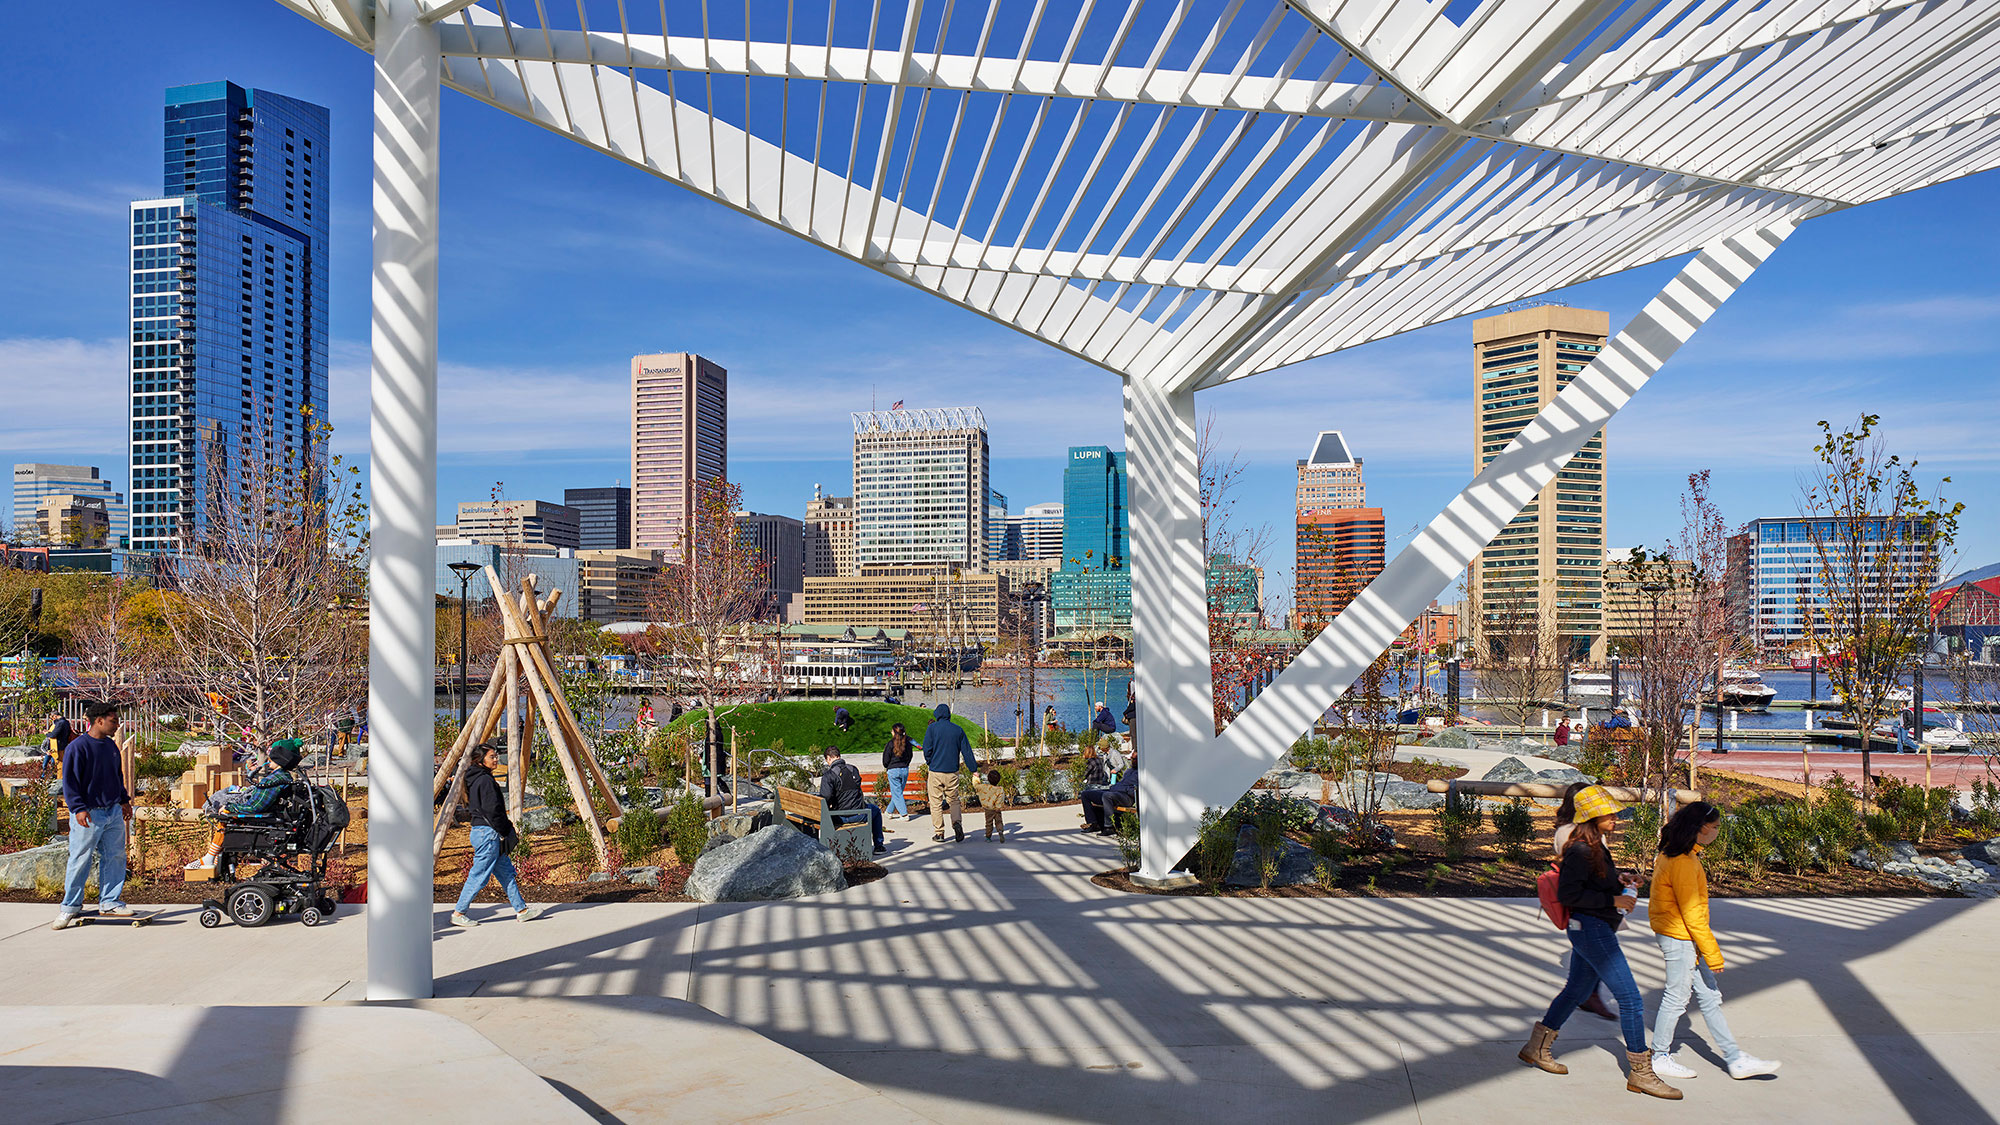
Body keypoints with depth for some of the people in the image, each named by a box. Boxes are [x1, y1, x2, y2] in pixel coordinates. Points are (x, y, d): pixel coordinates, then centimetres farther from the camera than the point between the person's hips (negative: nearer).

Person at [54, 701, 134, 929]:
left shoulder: (111, 746, 12)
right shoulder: (78, 747, -10)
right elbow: (69, 781, -11)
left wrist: (124, 800, 22)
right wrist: (79, 808, -18)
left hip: (114, 812, 7)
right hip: (88, 815, -7)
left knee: (115, 857, 7)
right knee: (80, 860, -1)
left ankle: (110, 902, 16)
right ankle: (70, 906, 13)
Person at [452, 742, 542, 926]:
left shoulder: (476, 779, 15)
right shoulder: (485, 780, -16)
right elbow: (492, 811, -19)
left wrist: (508, 828, 17)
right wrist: (507, 831, -9)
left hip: (484, 832, 10)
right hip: (488, 833, -10)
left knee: (506, 873, 12)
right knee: (479, 876, -2)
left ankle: (522, 910, 15)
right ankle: (458, 914, 7)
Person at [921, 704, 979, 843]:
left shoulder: (932, 728, -3)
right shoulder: (958, 730, 6)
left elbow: (927, 749, -8)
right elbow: (967, 751, 5)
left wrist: (930, 763, 9)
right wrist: (974, 769, 8)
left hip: (935, 771, -2)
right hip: (952, 772, 2)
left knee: (936, 802, 6)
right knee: (955, 800, 15)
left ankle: (939, 832, 6)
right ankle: (957, 822, -10)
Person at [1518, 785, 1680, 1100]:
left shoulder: (1597, 846, 10)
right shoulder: (1581, 851, -20)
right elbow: (1568, 895, -22)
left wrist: (1619, 879, 6)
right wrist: (1613, 900, -21)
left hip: (1596, 929, 11)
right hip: (1591, 929, -11)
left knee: (1577, 990, 19)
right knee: (1630, 997, -7)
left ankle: (1536, 1048, 30)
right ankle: (1640, 1073, 1)